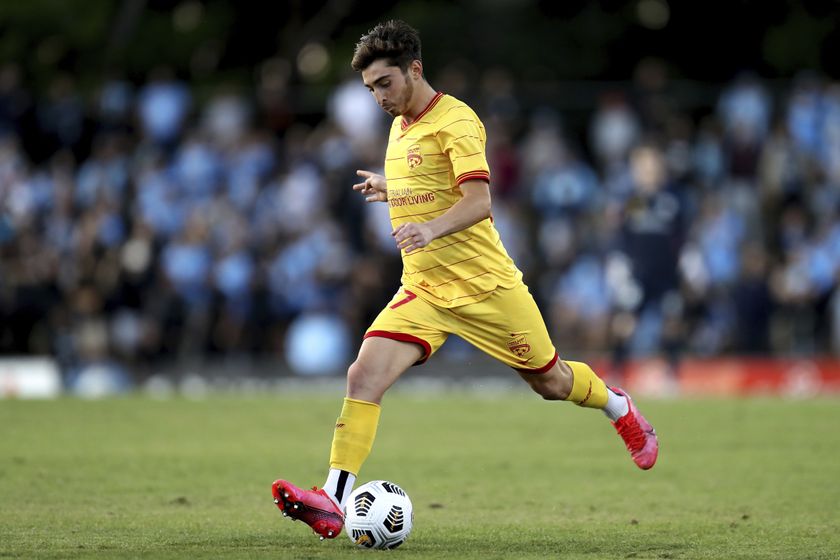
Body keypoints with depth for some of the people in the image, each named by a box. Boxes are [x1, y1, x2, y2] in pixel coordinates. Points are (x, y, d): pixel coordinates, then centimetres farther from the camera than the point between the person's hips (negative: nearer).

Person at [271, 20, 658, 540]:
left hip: (484, 283, -6)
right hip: (423, 291, 6)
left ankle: (621, 409, 43)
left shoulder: (455, 120, -12)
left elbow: (478, 202, -25)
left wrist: (432, 229, -41)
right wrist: (390, 190, 18)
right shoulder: (399, 127, 13)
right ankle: (333, 502, -21)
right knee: (364, 378, -16)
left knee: (551, 381, 9)